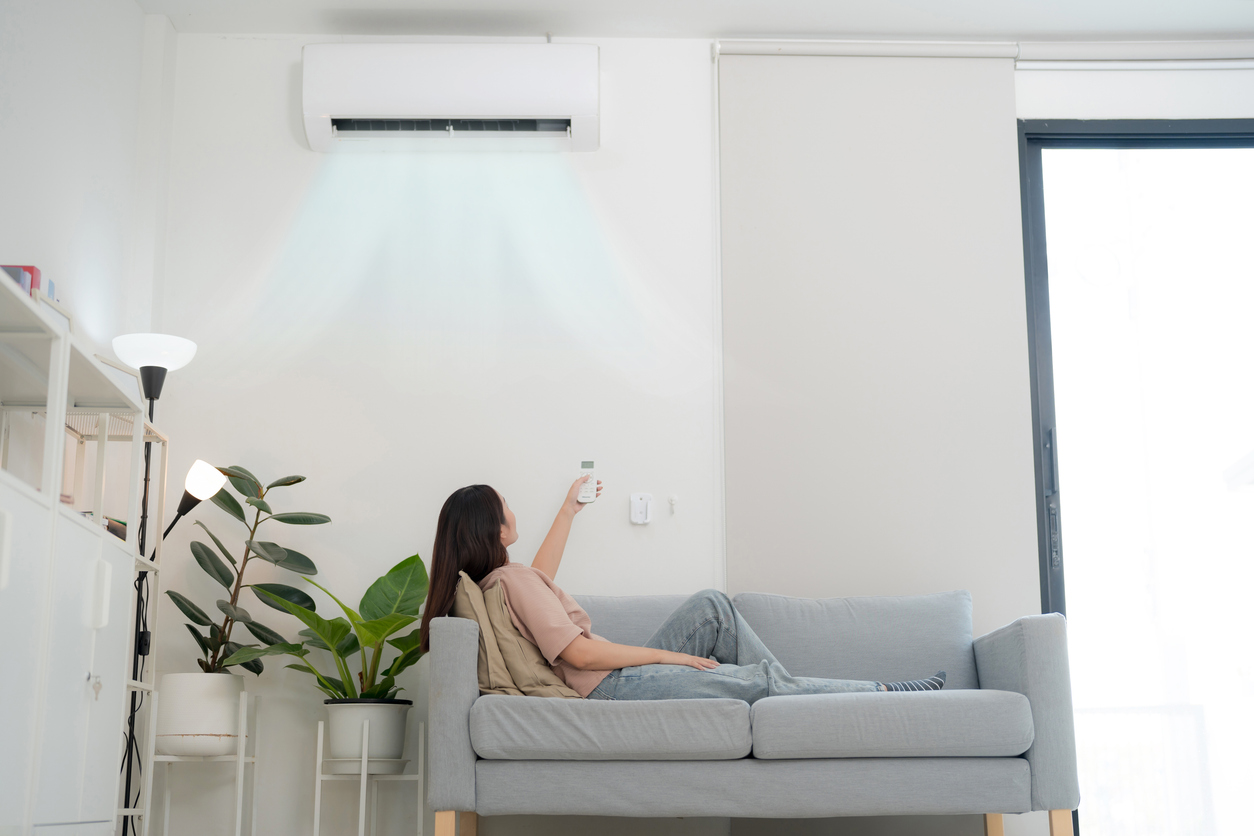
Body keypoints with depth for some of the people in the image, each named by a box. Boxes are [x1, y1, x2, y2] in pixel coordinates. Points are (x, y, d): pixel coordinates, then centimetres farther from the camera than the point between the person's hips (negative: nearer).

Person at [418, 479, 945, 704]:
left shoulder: (490, 580, 9)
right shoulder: (511, 580, -21)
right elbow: (581, 654, -24)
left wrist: (570, 509, 36)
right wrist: (672, 654, -16)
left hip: (616, 677, 10)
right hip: (609, 689, -10)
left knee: (712, 606, 9)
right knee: (762, 679, -7)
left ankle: (783, 690, 10)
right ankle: (884, 693, 5)